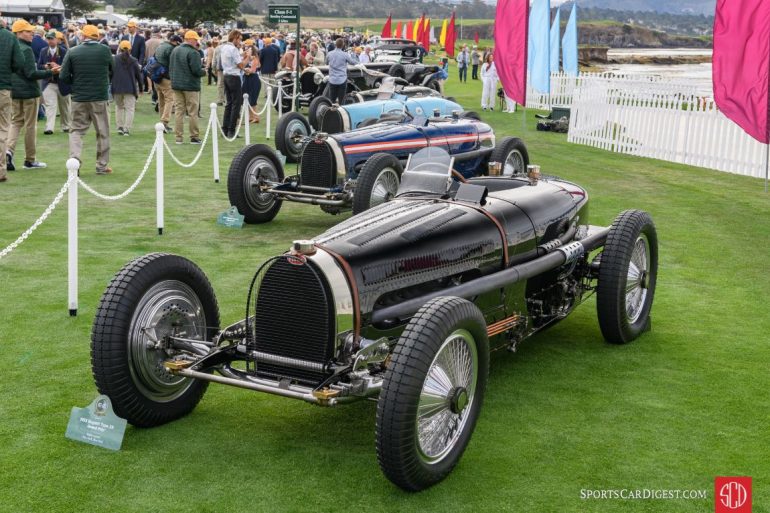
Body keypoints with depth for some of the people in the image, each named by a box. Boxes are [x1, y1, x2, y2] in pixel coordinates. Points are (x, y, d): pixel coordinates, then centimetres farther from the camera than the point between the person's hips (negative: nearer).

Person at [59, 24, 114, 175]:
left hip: (79, 98, 1)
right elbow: (113, 71, 9)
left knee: (76, 130, 10)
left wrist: (76, 82, 14)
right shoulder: (105, 50, -4)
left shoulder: (72, 52, -4)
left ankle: (74, 159, -8)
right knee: (103, 132, 9)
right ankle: (102, 165, 12)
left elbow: (63, 77, -3)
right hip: (100, 97, 0)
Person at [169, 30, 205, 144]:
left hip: (176, 85, 6)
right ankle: (194, 137, 5)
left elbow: (170, 67, 14)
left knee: (179, 111, 8)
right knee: (193, 112, 2)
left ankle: (179, 137, 8)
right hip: (191, 86, -6)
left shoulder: (175, 50, 8)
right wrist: (204, 71, 0)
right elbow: (197, 70, -20)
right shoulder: (193, 52, -16)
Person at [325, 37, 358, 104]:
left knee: (331, 101, 8)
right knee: (341, 101, 1)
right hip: (342, 80, -3)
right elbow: (354, 62, 2)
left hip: (332, 80, 3)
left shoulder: (330, 54, -1)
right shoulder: (345, 55, -10)